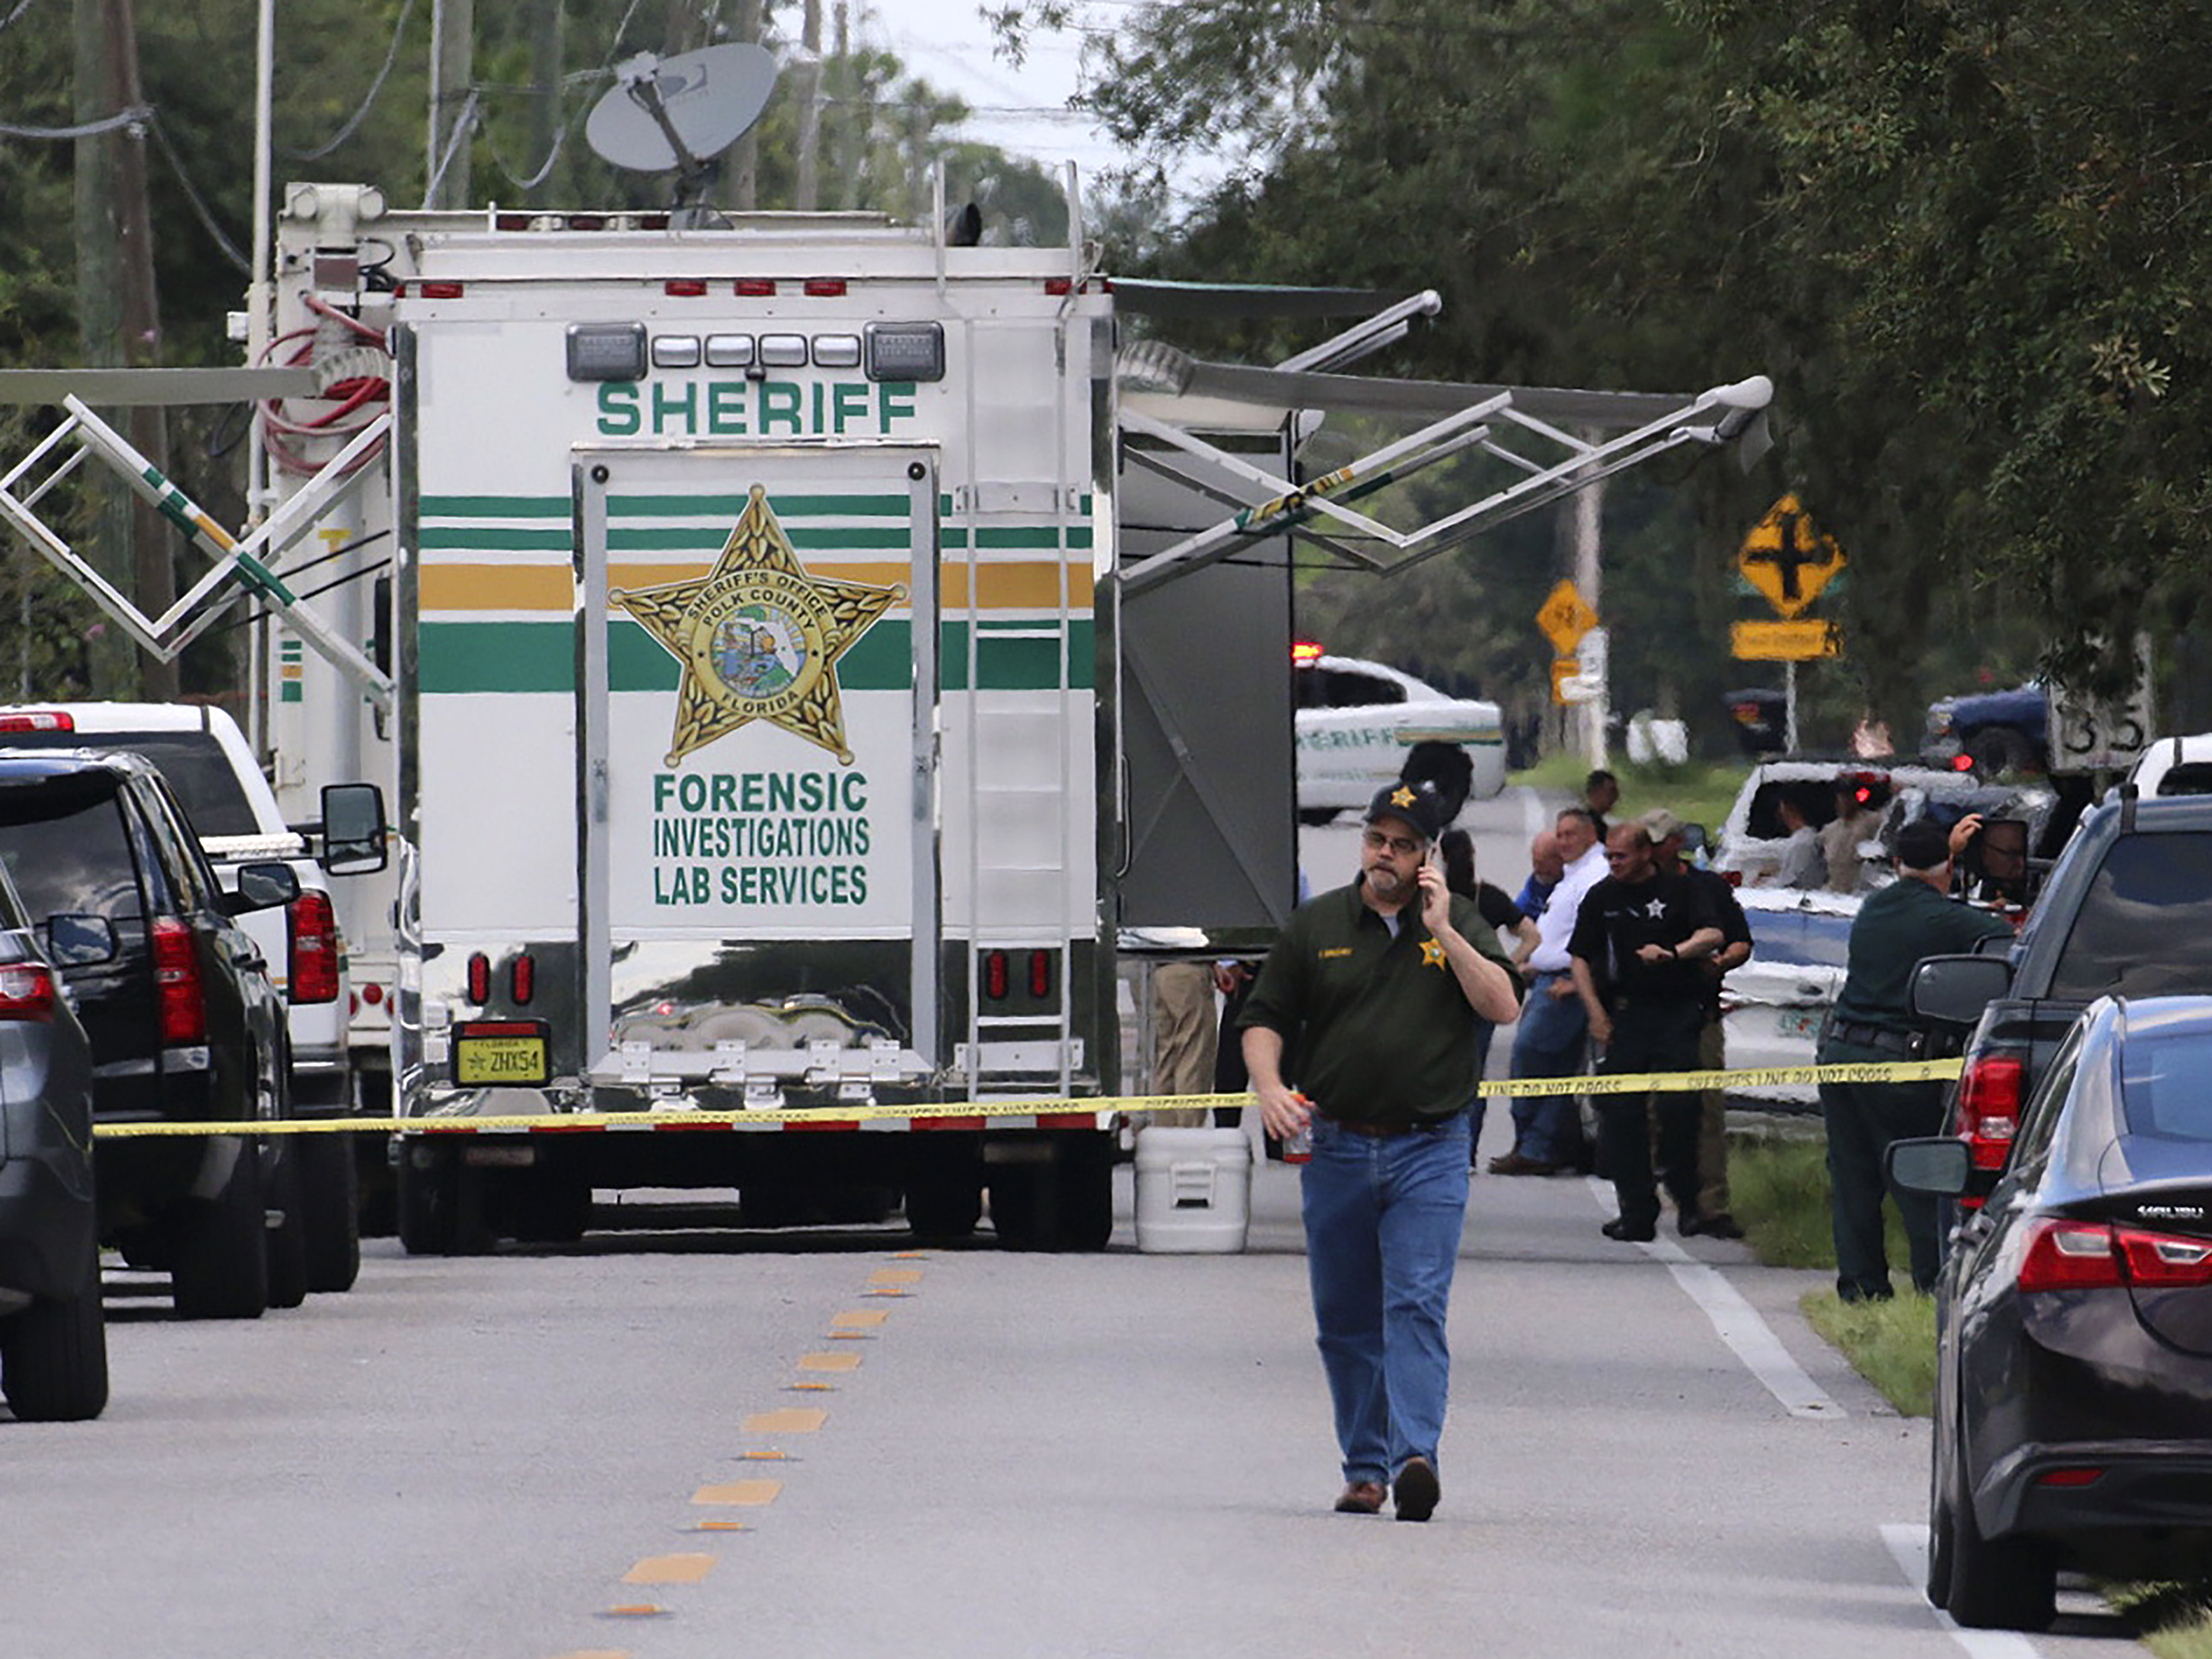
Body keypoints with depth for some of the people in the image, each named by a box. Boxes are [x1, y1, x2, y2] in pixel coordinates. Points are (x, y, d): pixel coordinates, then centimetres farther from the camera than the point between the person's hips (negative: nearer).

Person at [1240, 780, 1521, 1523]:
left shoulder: (1457, 923, 7)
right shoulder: (1314, 927, 9)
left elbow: (1503, 1006, -6)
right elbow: (1264, 1018, 9)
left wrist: (1441, 932, -11)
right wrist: (1270, 1087, -10)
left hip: (1429, 1151, -2)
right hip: (1336, 1148, 2)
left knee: (1417, 1307, -15)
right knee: (1346, 1320, 7)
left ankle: (1415, 1456, -25)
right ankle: (1364, 1469, 15)